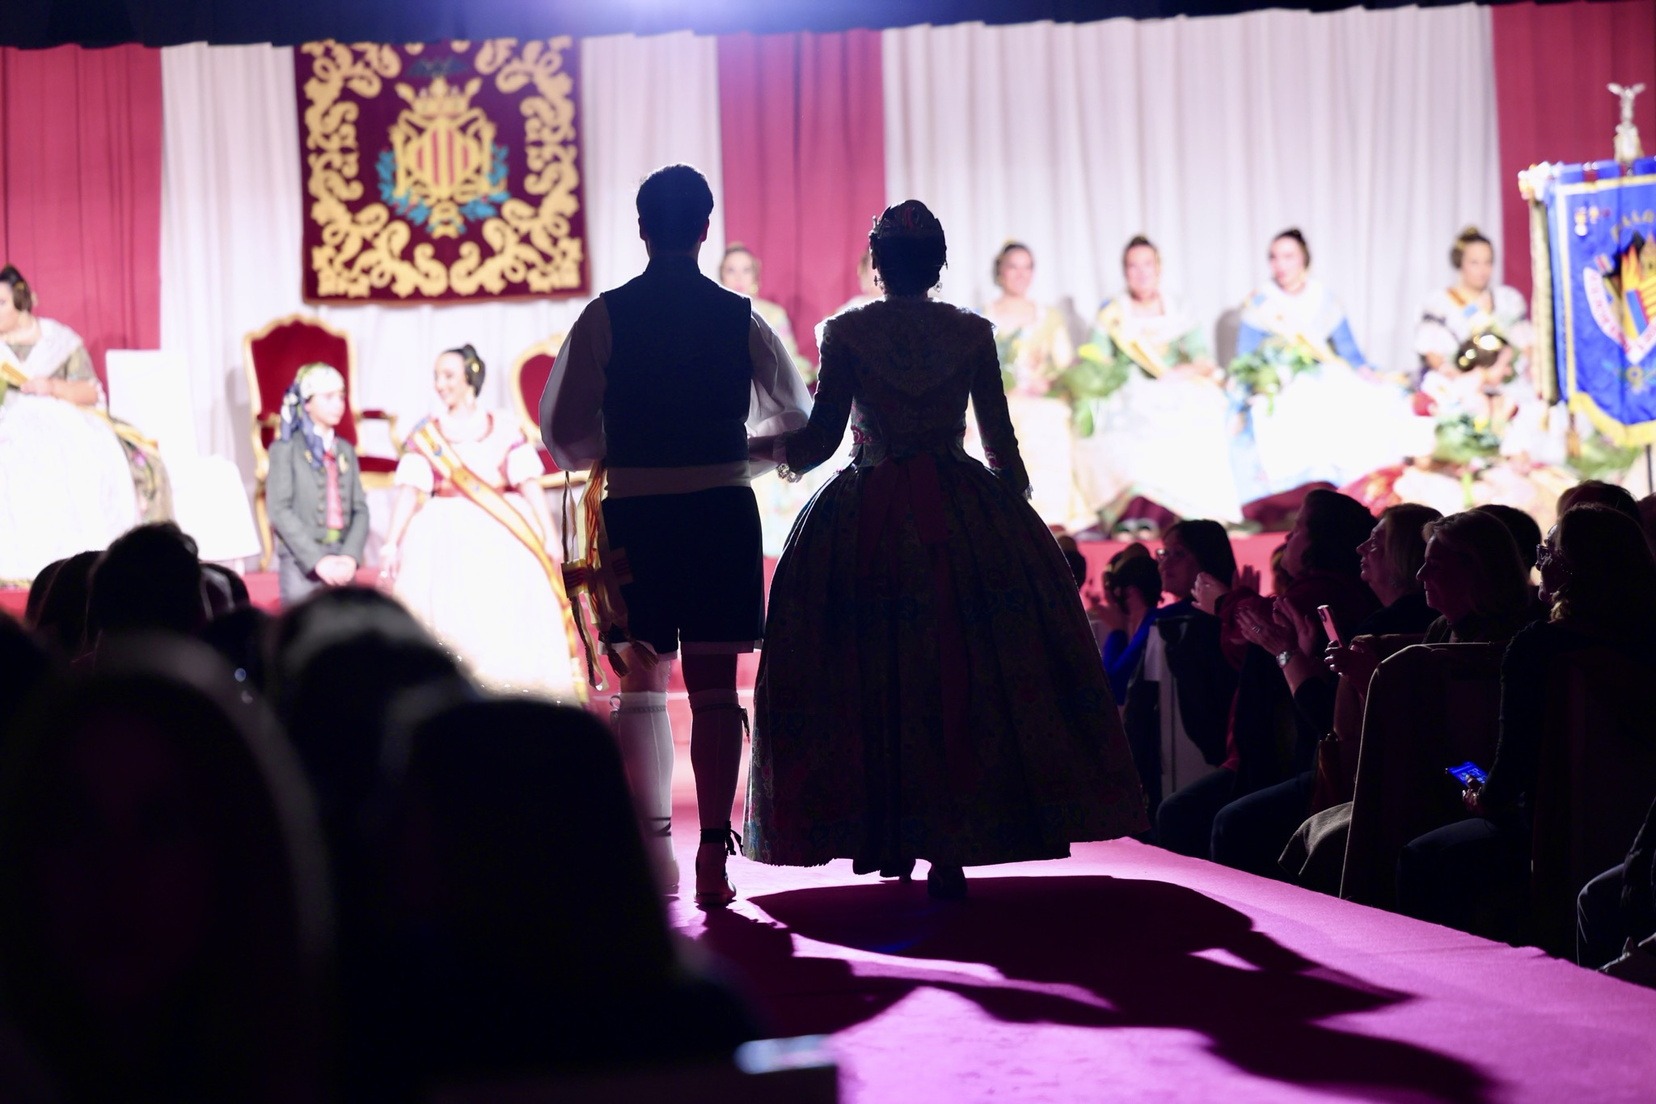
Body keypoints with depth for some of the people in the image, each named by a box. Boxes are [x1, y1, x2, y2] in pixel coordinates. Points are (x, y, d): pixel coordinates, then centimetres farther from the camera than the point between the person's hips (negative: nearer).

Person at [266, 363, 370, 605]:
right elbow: (280, 511, -8)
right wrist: (317, 560, -16)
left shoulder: (346, 451, 16)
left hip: (342, 567, 4)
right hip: (301, 566, -4)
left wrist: (351, 557, -8)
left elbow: (360, 509, 10)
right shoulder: (285, 449, 1)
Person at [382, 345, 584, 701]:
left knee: (509, 629, -4)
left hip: (503, 539, 0)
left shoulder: (505, 429, 5)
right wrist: (392, 542, -13)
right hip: (447, 541, 0)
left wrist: (549, 535, -11)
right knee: (453, 634, -5)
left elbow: (529, 483, -2)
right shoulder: (425, 435, 7)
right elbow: (409, 491, -2)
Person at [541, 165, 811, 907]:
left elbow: (562, 431, -4)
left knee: (641, 686, 9)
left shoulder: (606, 317, -3)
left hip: (635, 512, -1)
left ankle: (653, 854, 5)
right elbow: (795, 418, 12)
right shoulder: (739, 317, 1)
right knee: (715, 686, 4)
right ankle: (714, 860, 2)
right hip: (723, 508, 1)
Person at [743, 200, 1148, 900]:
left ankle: (889, 840, 8)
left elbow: (819, 440, -5)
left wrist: (763, 448, 14)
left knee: (867, 676, 7)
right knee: (966, 675, 4)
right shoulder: (973, 333, 2)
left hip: (868, 525, -1)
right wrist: (1018, 503, 20)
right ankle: (952, 847, -2)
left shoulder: (847, 332, -3)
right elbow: (1002, 446, 5)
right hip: (964, 520, 1)